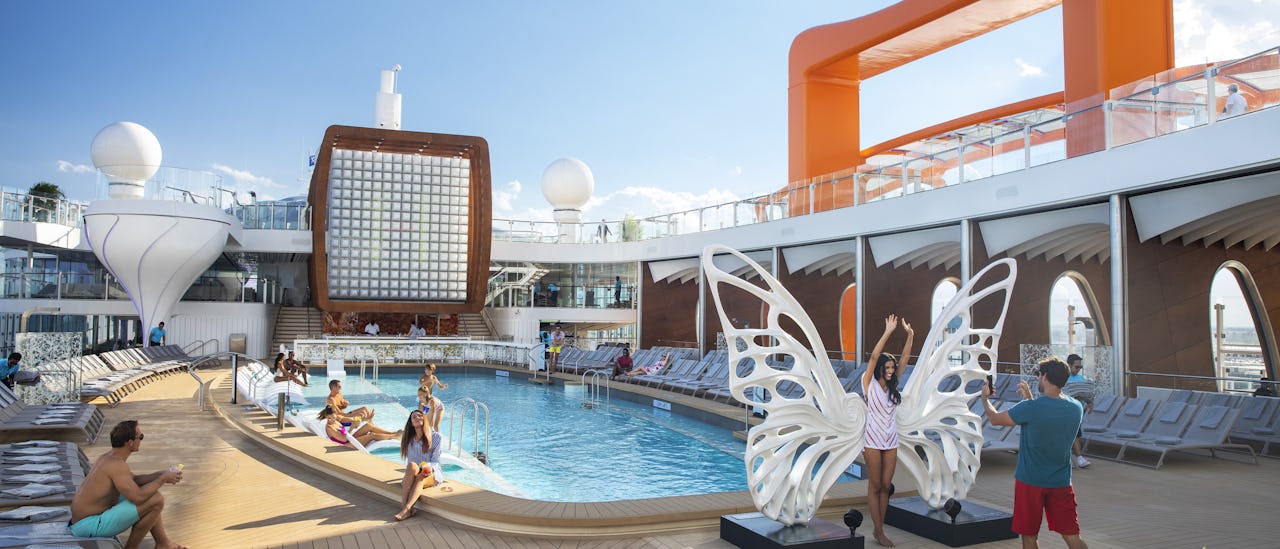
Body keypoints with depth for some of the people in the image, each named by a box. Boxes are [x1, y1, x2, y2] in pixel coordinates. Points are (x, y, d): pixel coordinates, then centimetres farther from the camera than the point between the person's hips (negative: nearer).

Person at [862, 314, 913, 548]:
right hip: (873, 441, -5)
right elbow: (874, 356, -18)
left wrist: (910, 335, -7)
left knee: (886, 486, 8)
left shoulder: (892, 385, 8)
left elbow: (904, 358, 3)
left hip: (891, 442, 5)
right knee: (875, 487, 2)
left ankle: (879, 529, 17)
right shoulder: (869, 384, -5)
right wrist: (888, 332, -23)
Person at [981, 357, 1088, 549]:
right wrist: (1030, 398, 23)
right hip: (1061, 483, 4)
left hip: (1030, 482, -4)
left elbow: (994, 418, -6)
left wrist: (985, 397, 12)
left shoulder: (1030, 408, -20)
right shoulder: (1076, 408, -3)